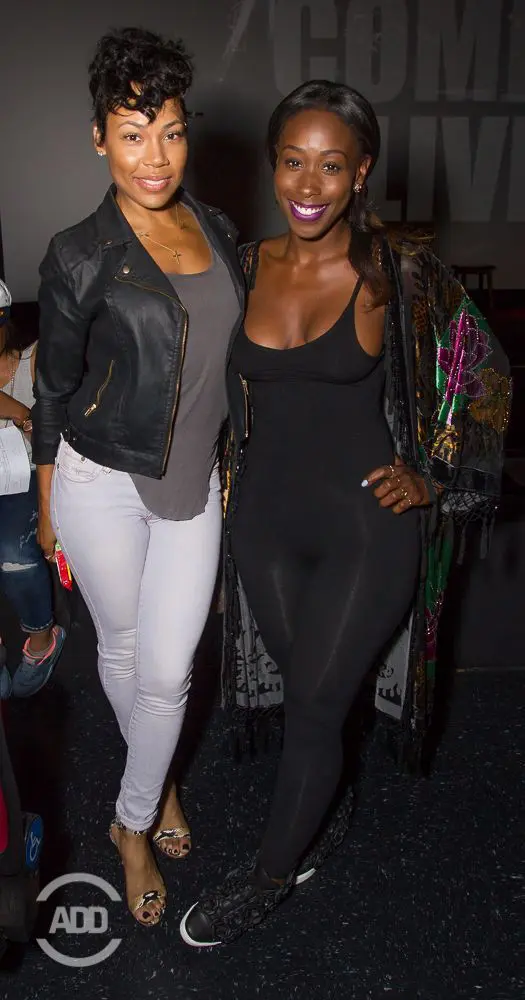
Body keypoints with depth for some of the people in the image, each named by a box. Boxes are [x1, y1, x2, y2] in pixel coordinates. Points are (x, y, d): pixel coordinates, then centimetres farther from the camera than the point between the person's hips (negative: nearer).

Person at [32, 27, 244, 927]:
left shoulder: (217, 230, 2)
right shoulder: (78, 257, -12)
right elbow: (53, 389, -4)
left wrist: (228, 464, 17)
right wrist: (48, 509, 2)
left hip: (193, 485, 4)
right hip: (102, 483, -3)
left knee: (169, 671, 8)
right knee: (121, 649, 17)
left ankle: (133, 826, 34)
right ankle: (158, 780, 47)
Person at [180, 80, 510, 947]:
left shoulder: (398, 272, -12)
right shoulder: (247, 266, 0)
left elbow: (485, 370, 0)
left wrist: (436, 477, -3)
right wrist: (231, 494, 11)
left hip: (367, 526, -4)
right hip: (267, 519, 4)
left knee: (314, 706, 6)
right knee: (304, 690, 19)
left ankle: (269, 876, 29)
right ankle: (320, 819, 46)